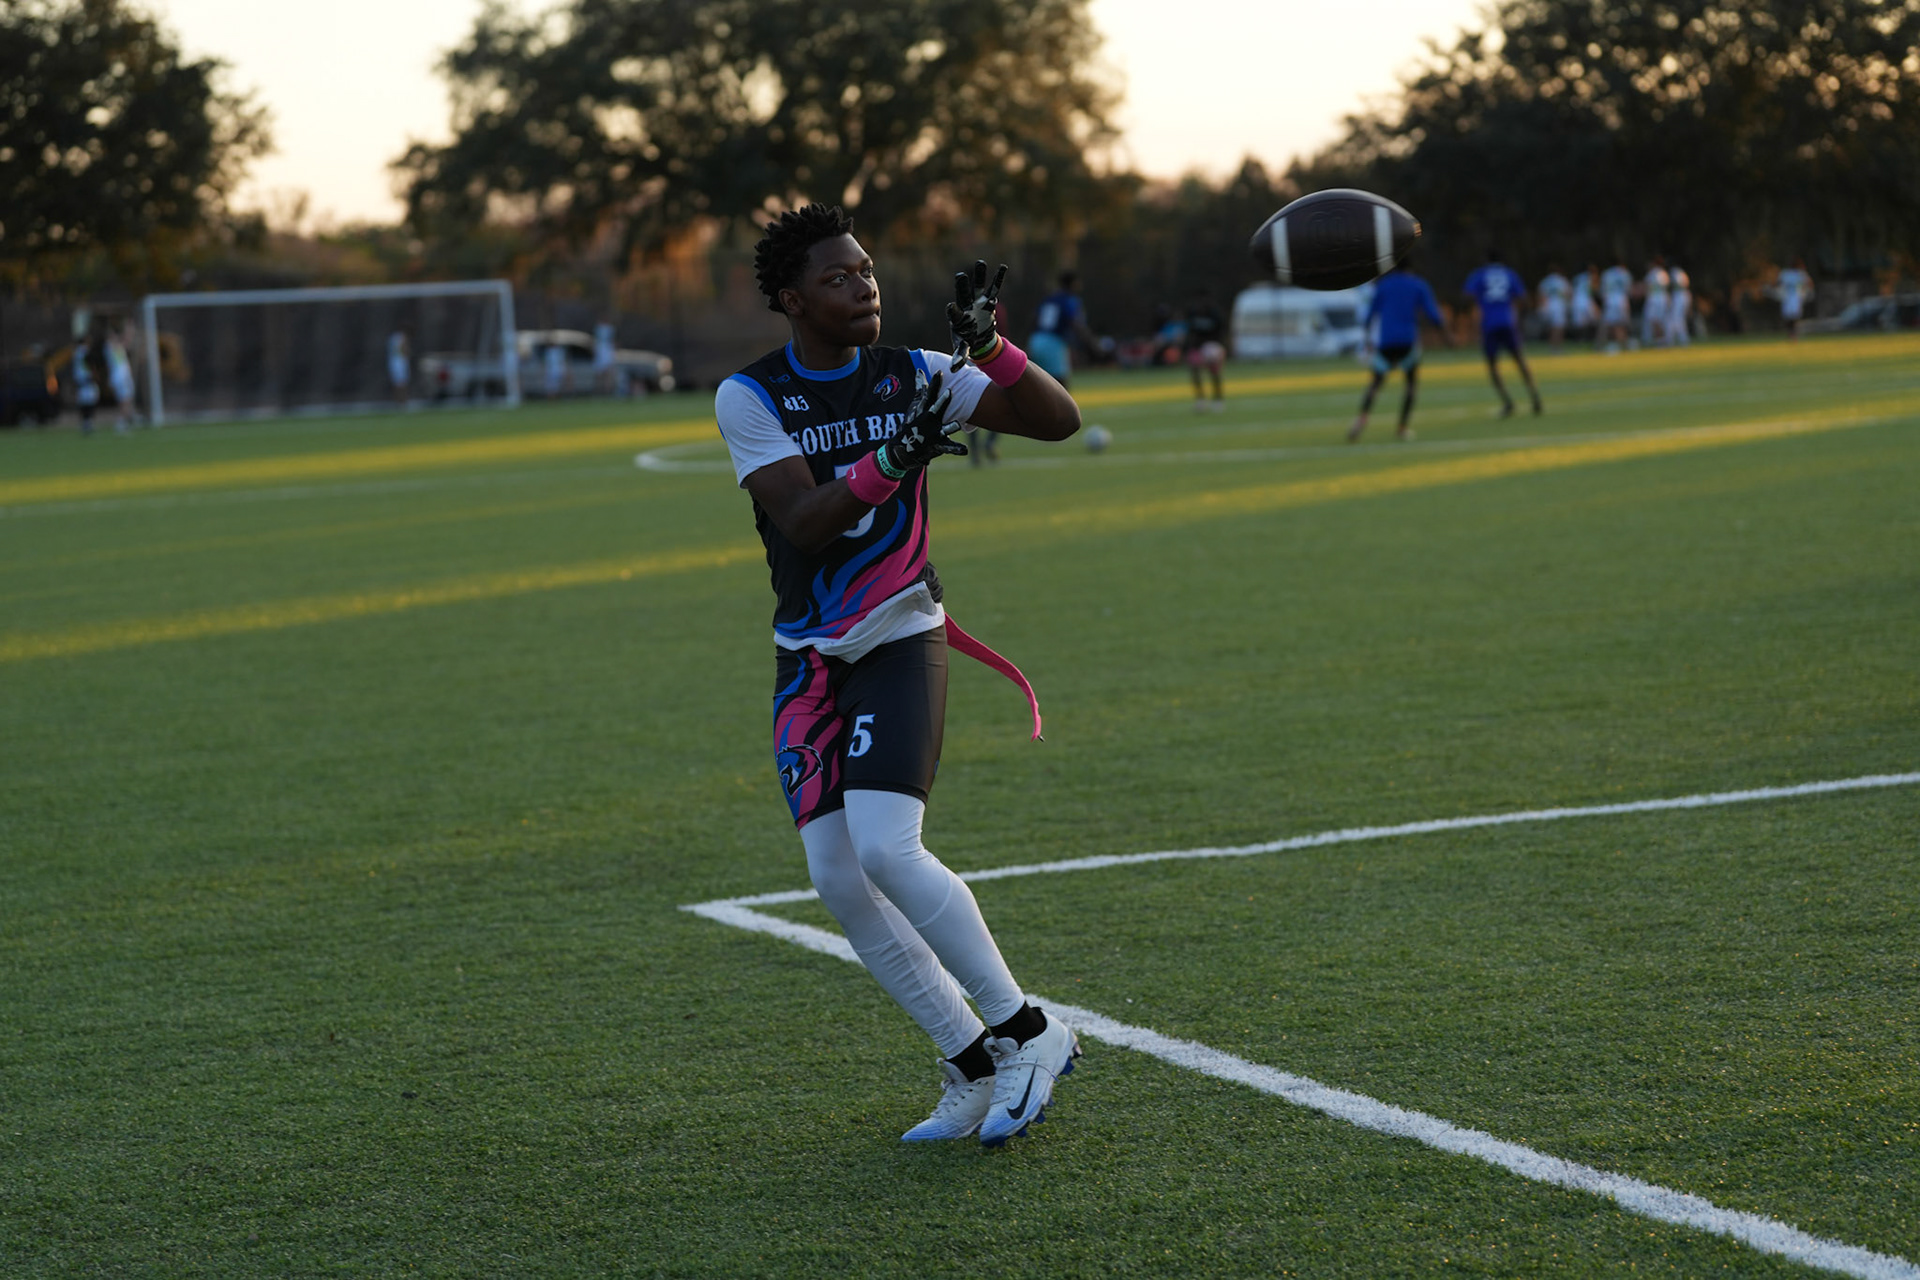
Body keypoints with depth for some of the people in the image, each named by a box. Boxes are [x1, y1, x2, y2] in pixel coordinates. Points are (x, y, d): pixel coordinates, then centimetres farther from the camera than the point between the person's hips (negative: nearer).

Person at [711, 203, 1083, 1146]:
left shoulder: (914, 377, -2)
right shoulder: (750, 398, -5)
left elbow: (1058, 421, -5)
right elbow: (802, 523, -17)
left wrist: (987, 346, -20)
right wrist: (889, 461, -30)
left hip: (901, 642, -2)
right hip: (809, 661, 2)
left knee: (884, 850, -21)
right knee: (838, 879, -4)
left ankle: (1027, 1032, -8)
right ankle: (976, 1064, 7)